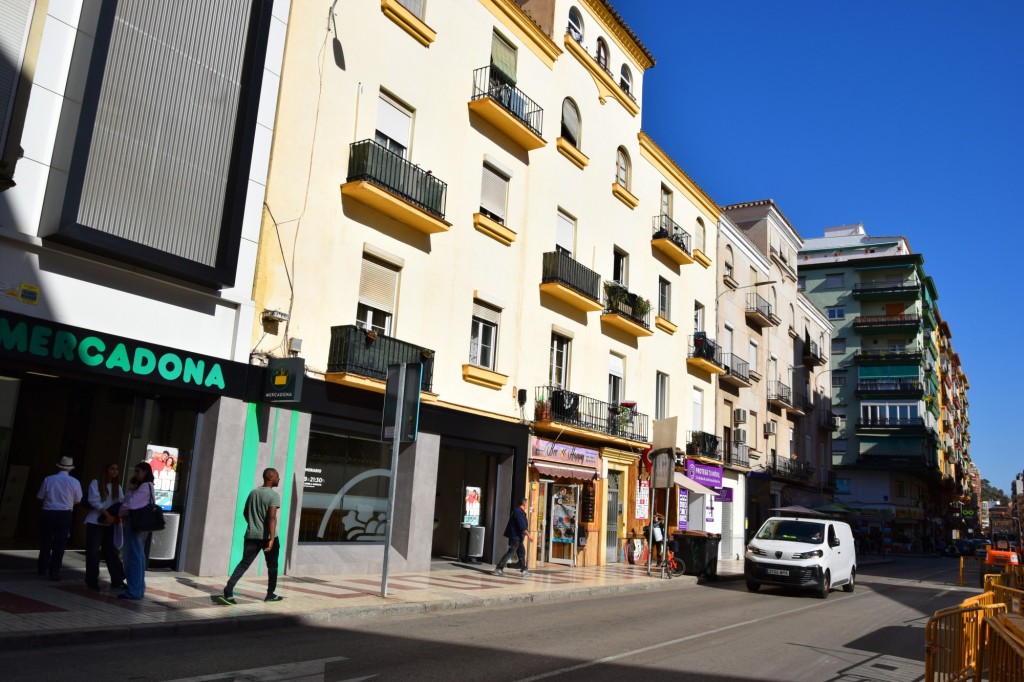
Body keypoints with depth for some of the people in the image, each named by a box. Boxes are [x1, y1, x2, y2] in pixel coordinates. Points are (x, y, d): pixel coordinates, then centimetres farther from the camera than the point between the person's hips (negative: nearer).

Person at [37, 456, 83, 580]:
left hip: (47, 513, 2)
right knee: (59, 544, 3)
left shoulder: (48, 479, -4)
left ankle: (42, 568, 30)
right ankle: (54, 571, -2)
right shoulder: (74, 482, -4)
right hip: (64, 514, -2)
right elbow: (77, 500, 2)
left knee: (45, 541, 17)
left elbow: (40, 497, 0)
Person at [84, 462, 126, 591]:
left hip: (110, 524, 5)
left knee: (111, 551, 5)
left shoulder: (117, 486, 14)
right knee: (93, 552, -1)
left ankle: (117, 581, 6)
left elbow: (121, 502, 7)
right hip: (95, 522, -5)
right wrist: (107, 514, -19)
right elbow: (94, 501, -13)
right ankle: (92, 581, 10)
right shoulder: (95, 482, -3)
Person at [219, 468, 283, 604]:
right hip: (267, 536, -5)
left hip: (251, 535, 5)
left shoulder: (253, 493, 12)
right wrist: (271, 538, -27)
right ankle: (270, 594, 20)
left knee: (244, 563, 1)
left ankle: (228, 591, -15)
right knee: (272, 565, 12)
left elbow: (245, 513, 22)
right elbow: (272, 517, -22)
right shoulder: (274, 495, -11)